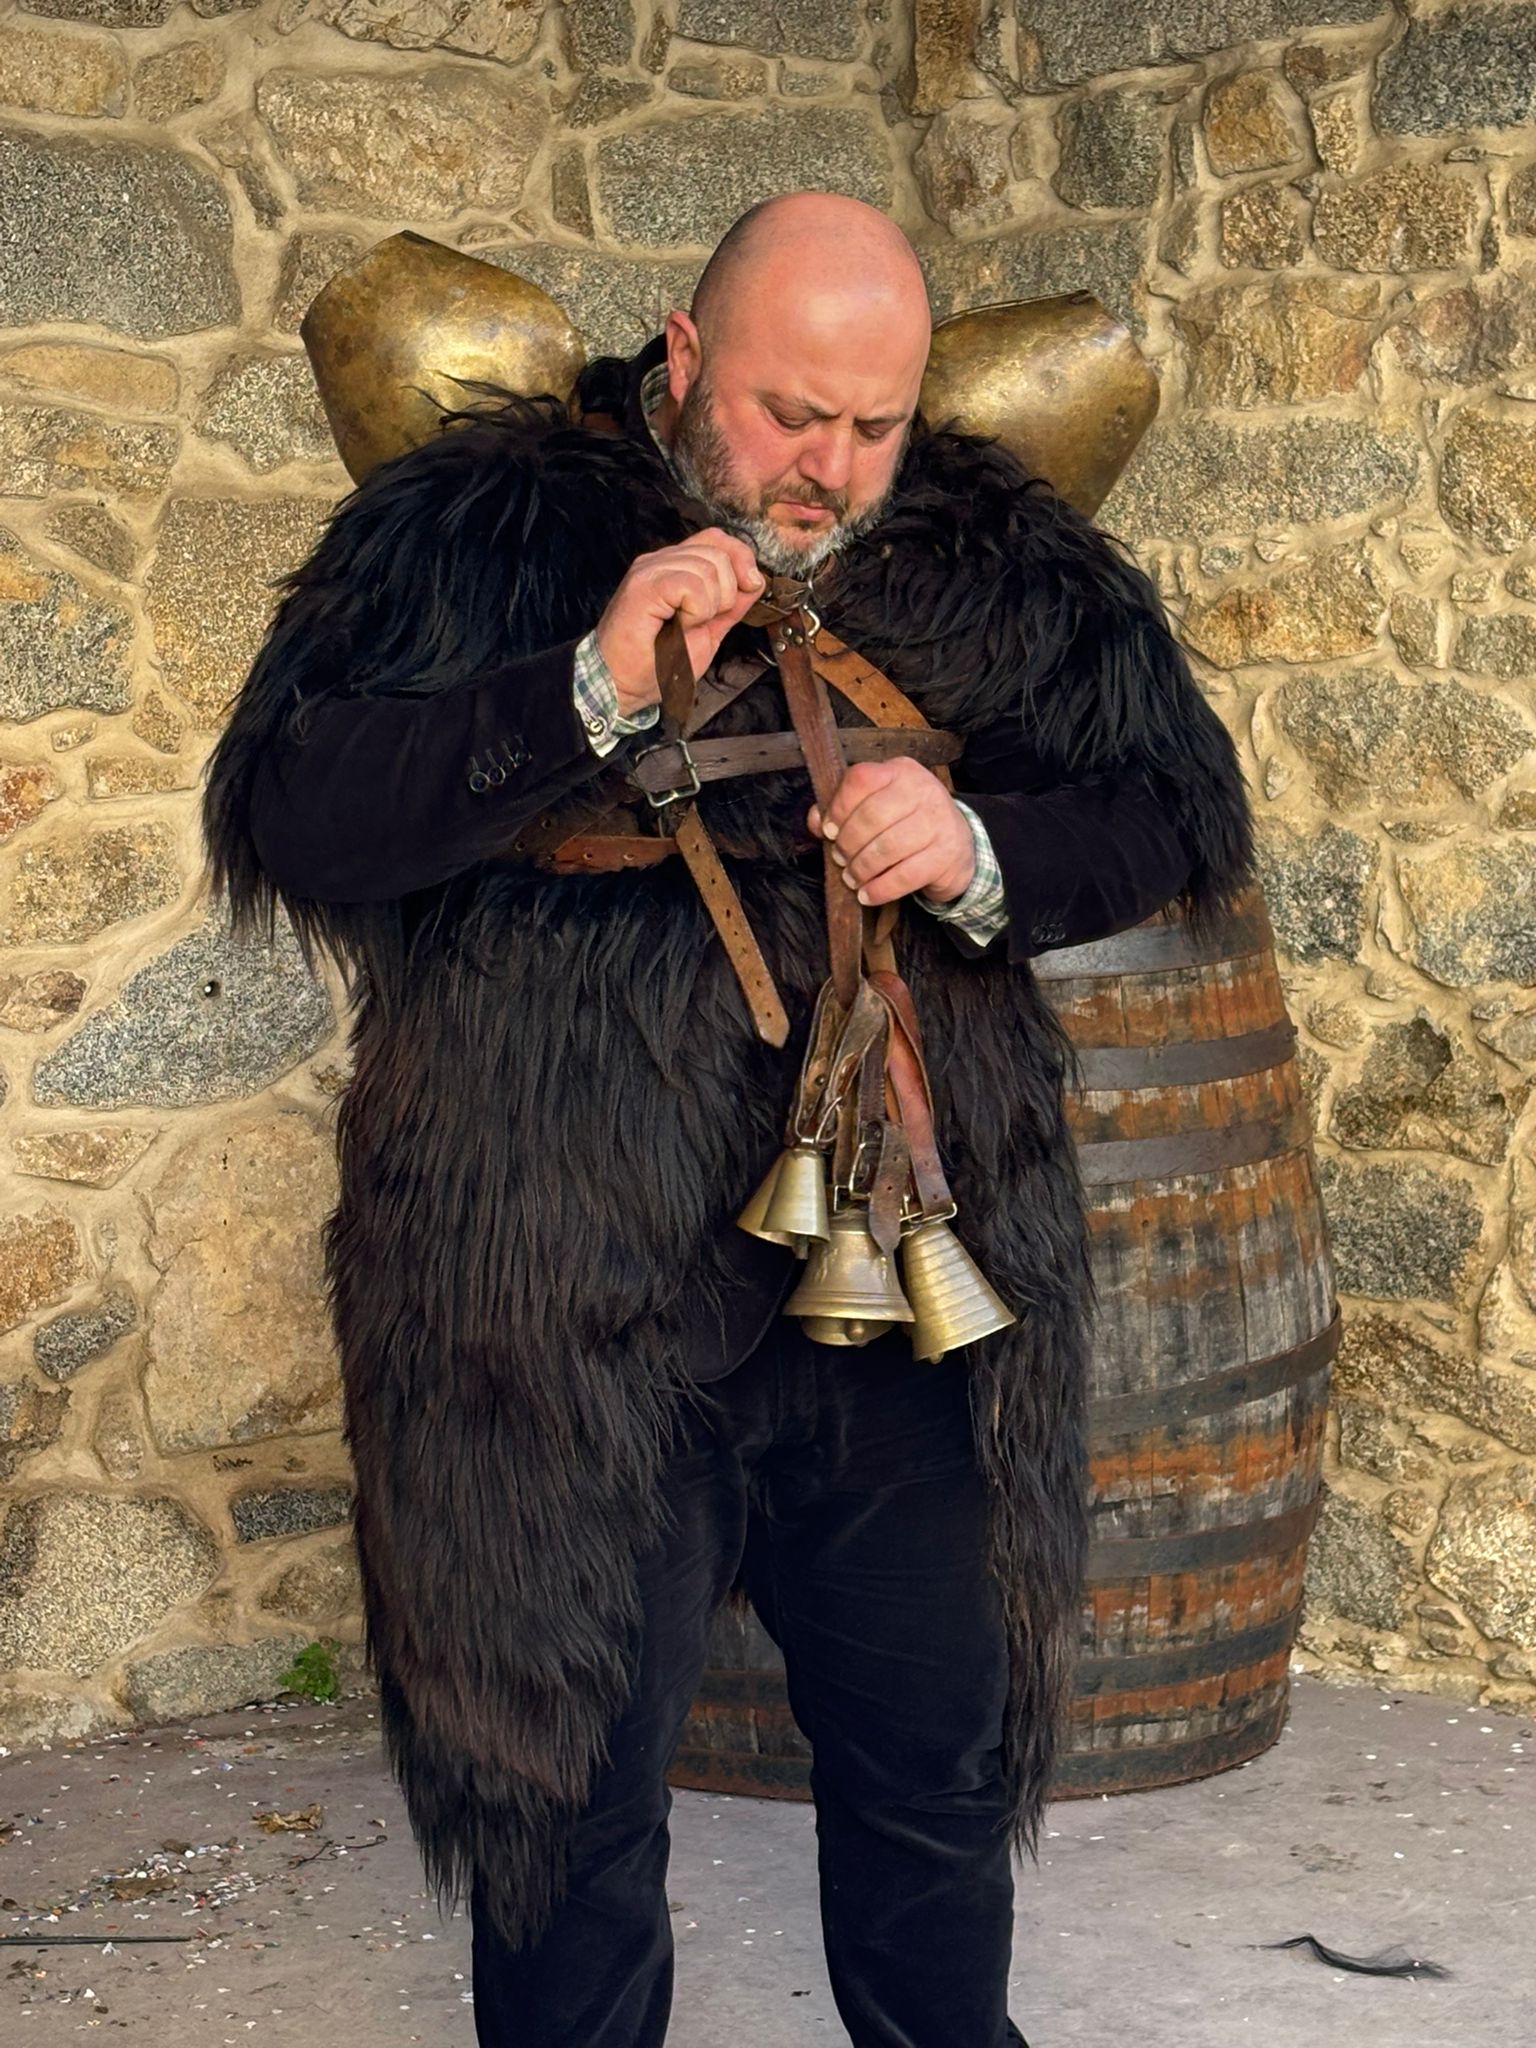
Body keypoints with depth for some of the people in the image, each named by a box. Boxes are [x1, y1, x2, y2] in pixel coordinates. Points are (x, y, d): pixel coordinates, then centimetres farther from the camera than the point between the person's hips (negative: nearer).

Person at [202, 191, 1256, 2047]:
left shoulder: (994, 558, 4)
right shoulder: (479, 527, -5)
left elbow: (1185, 815, 7)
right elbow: (279, 815, -13)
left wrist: (980, 850, -14)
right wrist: (593, 689, -23)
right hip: (563, 1319, -3)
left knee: (940, 1764, 17)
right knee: (574, 1795, 10)